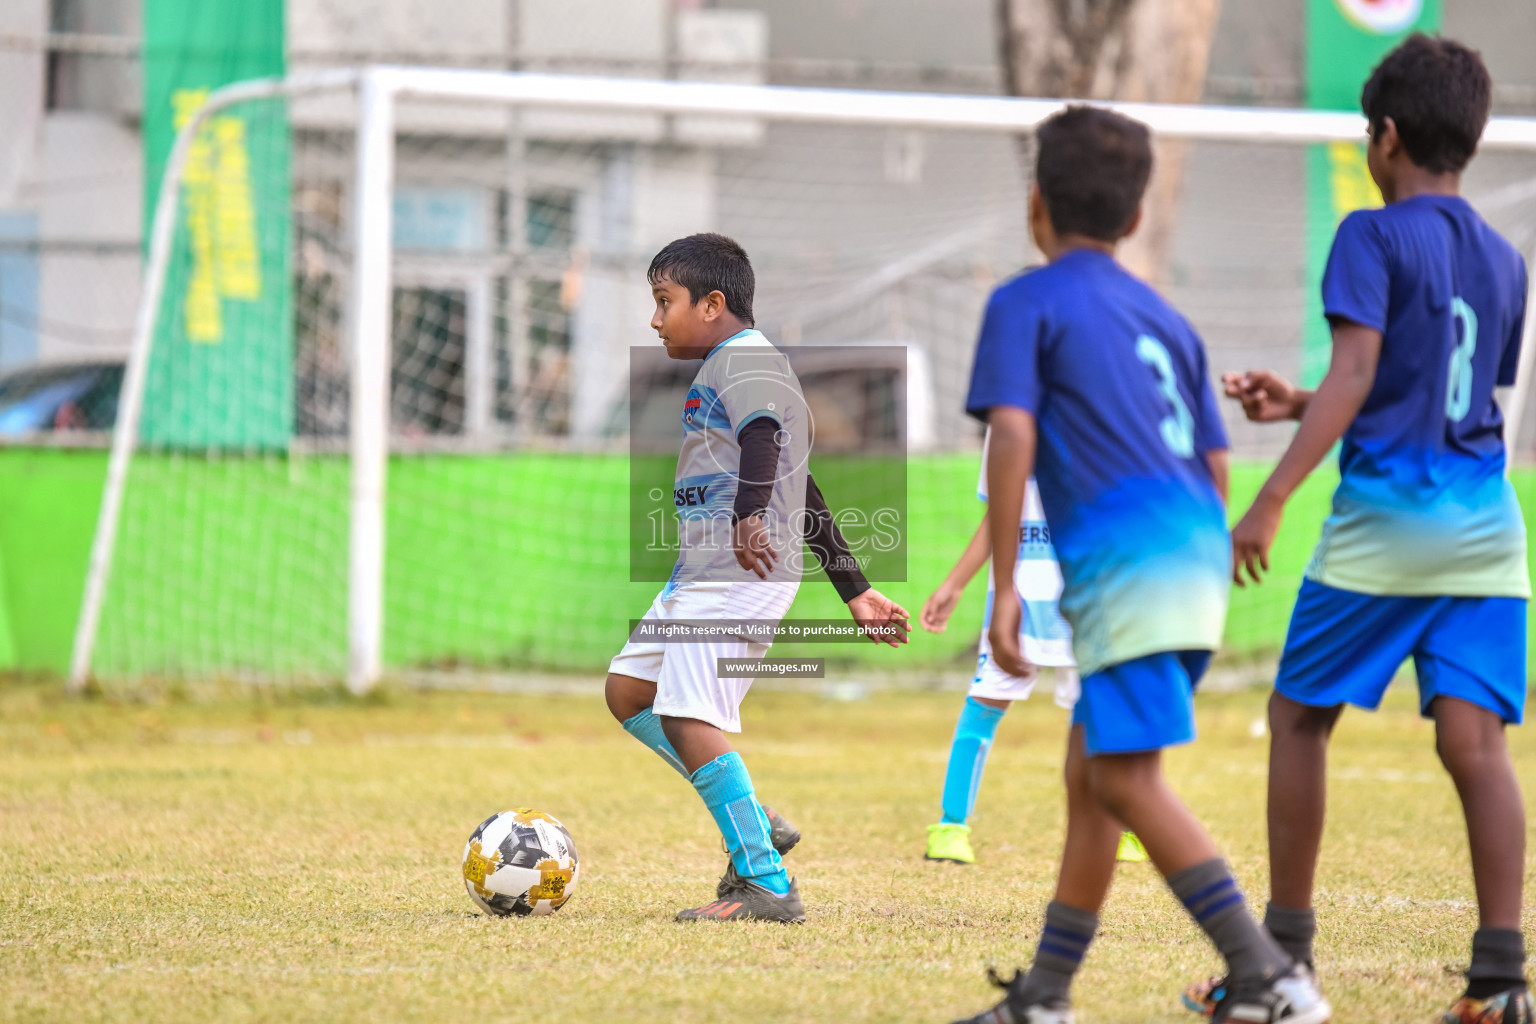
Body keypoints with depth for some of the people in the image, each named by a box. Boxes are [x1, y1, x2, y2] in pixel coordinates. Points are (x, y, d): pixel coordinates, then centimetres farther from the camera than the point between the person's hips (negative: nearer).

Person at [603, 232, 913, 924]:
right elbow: (803, 496, 28)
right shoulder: (729, 366, 25)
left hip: (739, 572, -11)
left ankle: (767, 886, -15)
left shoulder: (743, 358, -8)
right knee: (627, 689, 13)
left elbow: (764, 436, -30)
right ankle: (756, 825, 12)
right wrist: (854, 590, 29)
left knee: (688, 716, -16)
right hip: (702, 574, 11)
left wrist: (749, 517, -46)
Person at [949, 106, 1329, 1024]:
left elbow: (1013, 438, -10)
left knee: (1127, 778, -10)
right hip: (1199, 559, 8)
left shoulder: (1025, 303, 3)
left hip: (1126, 561, -8)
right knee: (1089, 773, 15)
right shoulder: (1167, 319, 23)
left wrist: (1004, 587, -9)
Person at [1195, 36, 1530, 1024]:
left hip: (1385, 523, -5)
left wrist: (1273, 498, -21)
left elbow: (1357, 374, -18)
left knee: (1300, 718, 10)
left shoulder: (1374, 237, -6)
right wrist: (1299, 405, 28)